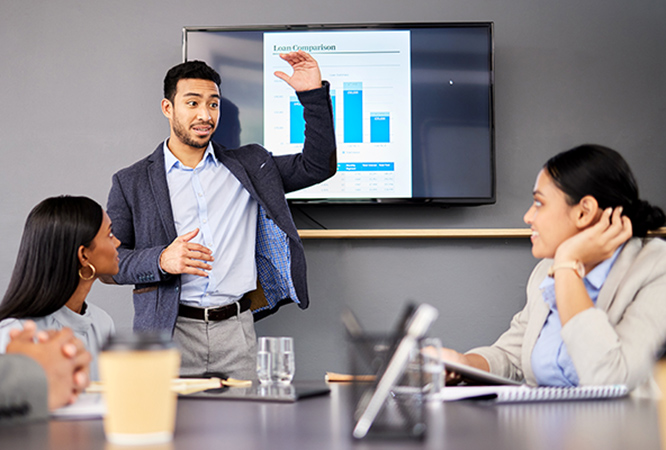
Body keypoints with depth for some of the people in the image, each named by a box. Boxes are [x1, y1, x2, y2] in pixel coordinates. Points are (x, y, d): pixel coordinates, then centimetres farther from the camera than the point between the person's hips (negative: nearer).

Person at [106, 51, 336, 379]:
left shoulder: (247, 166, 14)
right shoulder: (131, 183, 8)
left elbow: (317, 165, 12)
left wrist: (313, 94, 4)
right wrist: (161, 261, -14)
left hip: (235, 331, 2)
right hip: (170, 332, -1)